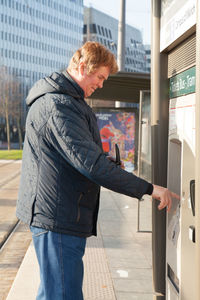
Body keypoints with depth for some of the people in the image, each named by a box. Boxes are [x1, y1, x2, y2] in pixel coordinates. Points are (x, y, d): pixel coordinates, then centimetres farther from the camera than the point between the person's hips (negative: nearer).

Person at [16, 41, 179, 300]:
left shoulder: (65, 100, 18)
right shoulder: (59, 105, -19)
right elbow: (90, 163, -26)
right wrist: (148, 189, -23)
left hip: (54, 216, 11)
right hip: (58, 220, -11)